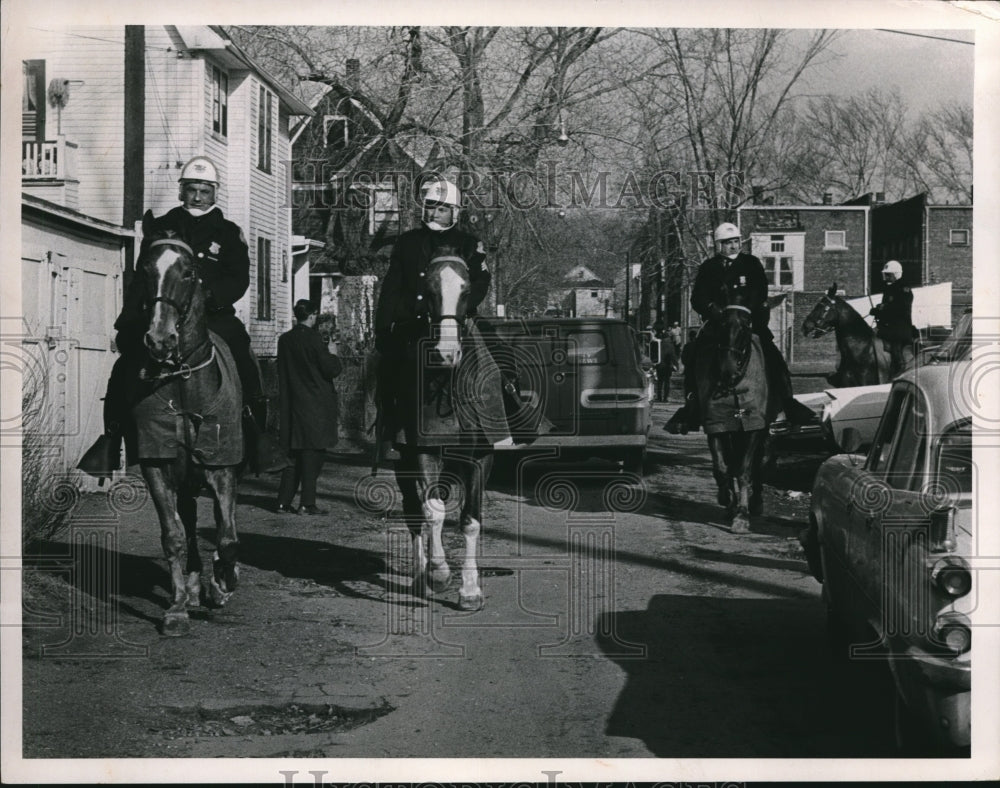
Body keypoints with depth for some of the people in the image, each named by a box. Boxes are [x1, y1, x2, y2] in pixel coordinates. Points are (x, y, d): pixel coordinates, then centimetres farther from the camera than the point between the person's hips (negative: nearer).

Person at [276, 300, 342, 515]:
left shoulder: (284, 340, 6)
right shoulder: (313, 339, -13)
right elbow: (332, 370, -13)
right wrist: (332, 353, 7)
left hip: (291, 404, 6)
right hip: (315, 406, -6)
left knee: (294, 452, 12)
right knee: (313, 453, -1)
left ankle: (284, 501, 10)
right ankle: (307, 503, -1)